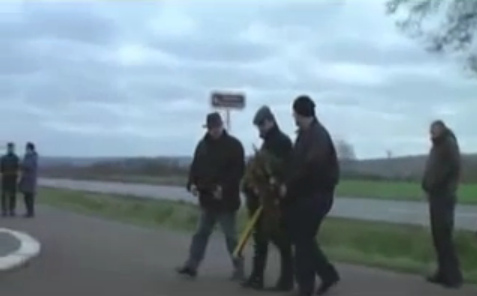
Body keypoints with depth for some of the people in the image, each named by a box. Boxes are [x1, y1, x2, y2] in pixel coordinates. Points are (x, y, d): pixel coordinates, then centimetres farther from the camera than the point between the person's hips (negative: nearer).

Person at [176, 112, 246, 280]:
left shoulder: (234, 145, -8)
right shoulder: (203, 144, 10)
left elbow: (238, 170, -14)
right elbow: (195, 167, 13)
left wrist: (224, 187, -23)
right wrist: (192, 183, -5)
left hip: (226, 199, -6)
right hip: (207, 198, 6)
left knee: (230, 236, 1)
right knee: (201, 234, 10)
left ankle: (239, 269, 12)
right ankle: (191, 265, 14)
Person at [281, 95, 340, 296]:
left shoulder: (318, 134, -15)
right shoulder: (305, 134, 14)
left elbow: (312, 165, -26)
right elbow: (297, 163, 16)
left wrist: (289, 186, -19)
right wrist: (288, 184, 4)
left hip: (316, 194, -9)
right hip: (306, 193, 9)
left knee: (303, 239, -2)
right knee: (302, 237, 13)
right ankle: (328, 274, 22)